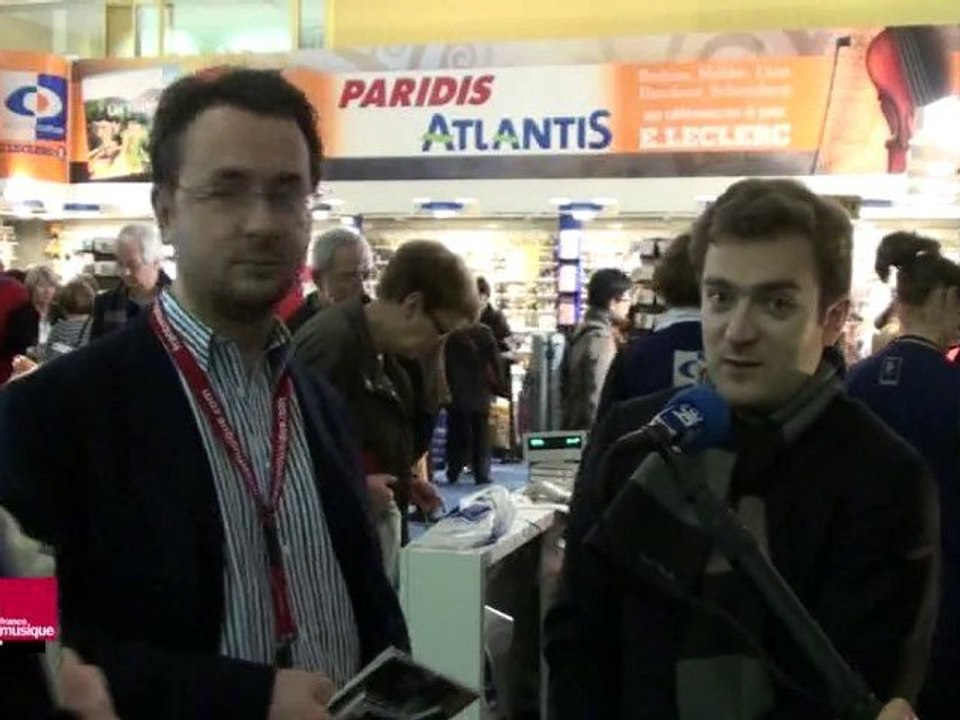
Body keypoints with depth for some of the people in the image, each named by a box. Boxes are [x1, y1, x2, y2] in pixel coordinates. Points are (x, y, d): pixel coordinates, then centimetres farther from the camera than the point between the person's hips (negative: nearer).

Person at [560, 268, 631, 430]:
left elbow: (565, 384, 16)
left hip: (574, 425, 9)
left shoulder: (581, 331, 10)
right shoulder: (602, 339, -19)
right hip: (592, 429, -9)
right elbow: (597, 397, -22)